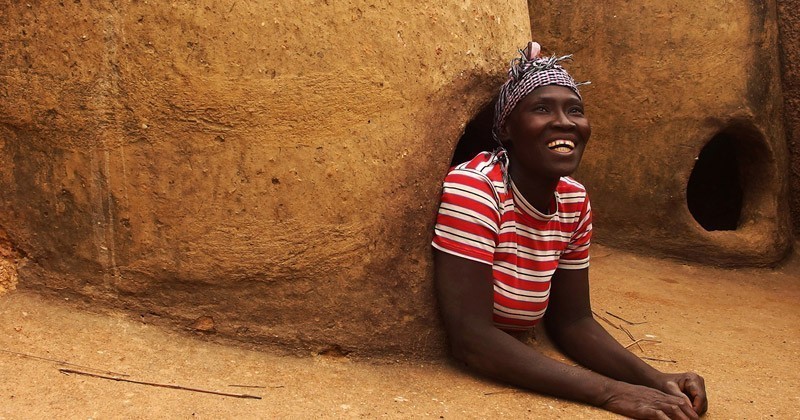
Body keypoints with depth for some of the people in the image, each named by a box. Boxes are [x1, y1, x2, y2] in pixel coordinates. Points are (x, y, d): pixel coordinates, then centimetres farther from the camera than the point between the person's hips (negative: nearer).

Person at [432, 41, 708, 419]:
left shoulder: (574, 203, -2)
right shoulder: (472, 188, -22)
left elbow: (572, 321, 3)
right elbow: (470, 337, -28)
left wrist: (655, 380, -13)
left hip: (509, 376, 5)